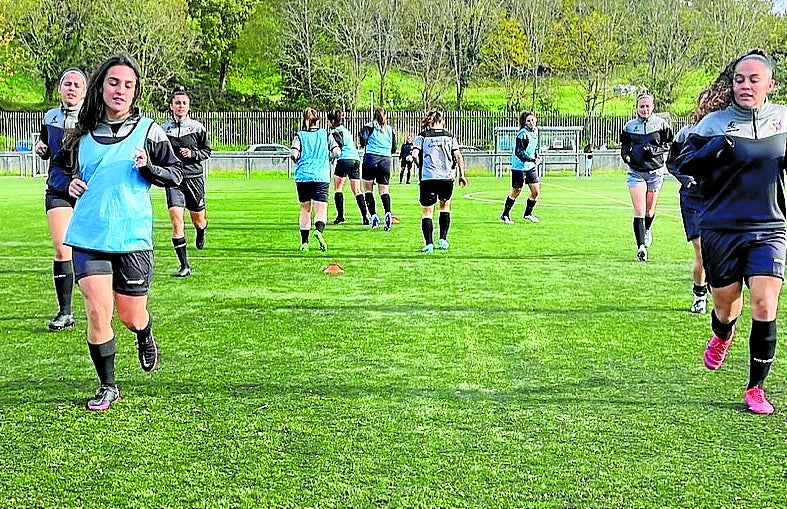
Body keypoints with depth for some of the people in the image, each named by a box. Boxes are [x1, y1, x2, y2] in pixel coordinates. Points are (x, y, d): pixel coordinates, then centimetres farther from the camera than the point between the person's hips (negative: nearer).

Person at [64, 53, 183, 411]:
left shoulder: (149, 130, 0)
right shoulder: (85, 134, 9)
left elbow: (176, 175, 2)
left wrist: (147, 167, -16)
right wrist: (73, 185, 3)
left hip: (133, 238, -1)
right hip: (88, 237, 2)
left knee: (131, 316, 7)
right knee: (97, 312, -8)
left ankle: (145, 338, 46)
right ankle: (107, 387, 10)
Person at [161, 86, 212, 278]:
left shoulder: (197, 127, 1)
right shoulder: (163, 129, 4)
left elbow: (207, 150, 8)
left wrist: (193, 153, -10)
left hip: (194, 177, 0)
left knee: (198, 219, 11)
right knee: (176, 220, -13)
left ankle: (201, 232, 53)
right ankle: (184, 266, -7)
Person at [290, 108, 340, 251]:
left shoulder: (299, 135, 5)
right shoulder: (325, 134, 8)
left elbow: (293, 153, -8)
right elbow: (336, 151, 1)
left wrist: (298, 162, 14)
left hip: (302, 177, 1)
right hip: (321, 177, -1)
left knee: (305, 209, 14)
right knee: (321, 210, -3)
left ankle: (304, 242, 15)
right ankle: (319, 230, -35)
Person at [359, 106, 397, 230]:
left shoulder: (368, 127, 5)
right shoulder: (391, 130, 13)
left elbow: (363, 142, -4)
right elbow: (393, 149, 15)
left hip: (371, 159, -2)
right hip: (386, 160, 2)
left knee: (368, 189, 8)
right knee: (384, 191, 5)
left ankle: (374, 216, -1)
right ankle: (388, 213, -19)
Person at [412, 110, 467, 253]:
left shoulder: (422, 136, 5)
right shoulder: (449, 136, 10)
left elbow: (415, 154, -7)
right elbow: (458, 156, 4)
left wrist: (421, 167, 11)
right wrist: (461, 175, 10)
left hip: (427, 178, -2)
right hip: (447, 177, 2)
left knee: (428, 211, 3)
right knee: (445, 205, 23)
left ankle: (429, 244, -9)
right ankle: (443, 240, 18)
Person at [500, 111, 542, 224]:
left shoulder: (535, 131, 7)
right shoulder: (523, 134, -19)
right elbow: (518, 153, -24)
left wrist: (537, 157, 7)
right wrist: (533, 160, -27)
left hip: (531, 167, 7)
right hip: (519, 167, -7)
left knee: (536, 191, 3)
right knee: (516, 192, 2)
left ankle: (528, 214, 23)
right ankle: (505, 215, 19)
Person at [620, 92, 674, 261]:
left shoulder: (661, 124, 1)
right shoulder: (629, 126, 6)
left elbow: (670, 144, 6)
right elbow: (624, 144, 21)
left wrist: (654, 150, -10)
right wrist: (625, 153, 0)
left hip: (655, 171, 0)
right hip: (636, 171, 0)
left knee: (650, 209, 11)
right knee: (639, 211, -11)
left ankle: (647, 230, 44)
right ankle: (641, 246, -14)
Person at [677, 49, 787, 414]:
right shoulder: (716, 122, -3)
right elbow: (683, 162, -6)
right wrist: (716, 149, -23)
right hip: (721, 229, -1)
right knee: (726, 305, 11)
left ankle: (756, 387, 5)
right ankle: (722, 336, 51)